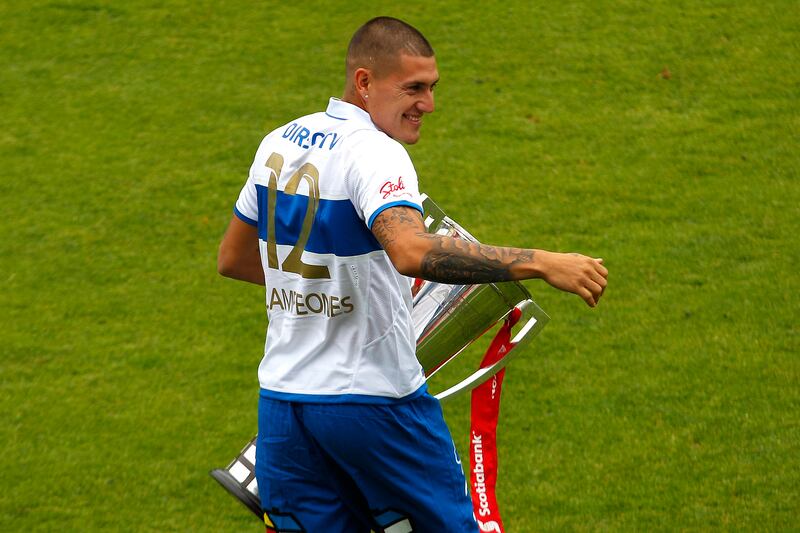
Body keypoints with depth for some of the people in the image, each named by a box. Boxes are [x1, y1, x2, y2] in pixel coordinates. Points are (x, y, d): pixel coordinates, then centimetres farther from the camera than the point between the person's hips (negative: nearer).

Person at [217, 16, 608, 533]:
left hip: (282, 395, 7)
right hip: (372, 400, -7)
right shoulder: (375, 153, -17)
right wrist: (541, 263, -39)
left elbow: (232, 260, 20)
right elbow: (413, 253, -37)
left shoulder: (278, 143, 8)